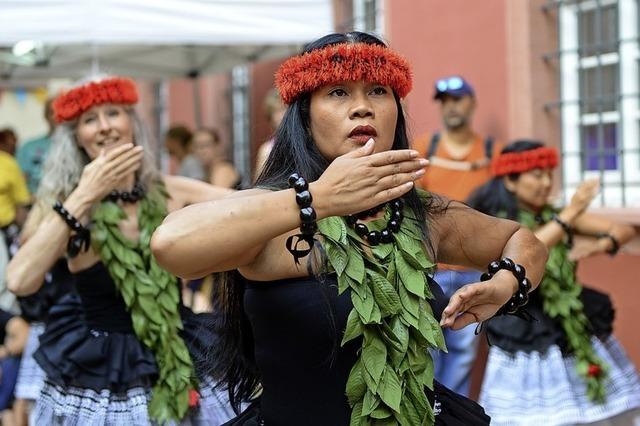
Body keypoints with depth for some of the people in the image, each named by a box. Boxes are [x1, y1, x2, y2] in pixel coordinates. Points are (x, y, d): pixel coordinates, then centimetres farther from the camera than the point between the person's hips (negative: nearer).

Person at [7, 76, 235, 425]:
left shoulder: (169, 193, -3)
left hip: (178, 368, 2)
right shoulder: (68, 205, -8)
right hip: (97, 382, -2)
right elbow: (20, 282, -24)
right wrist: (84, 197, -24)